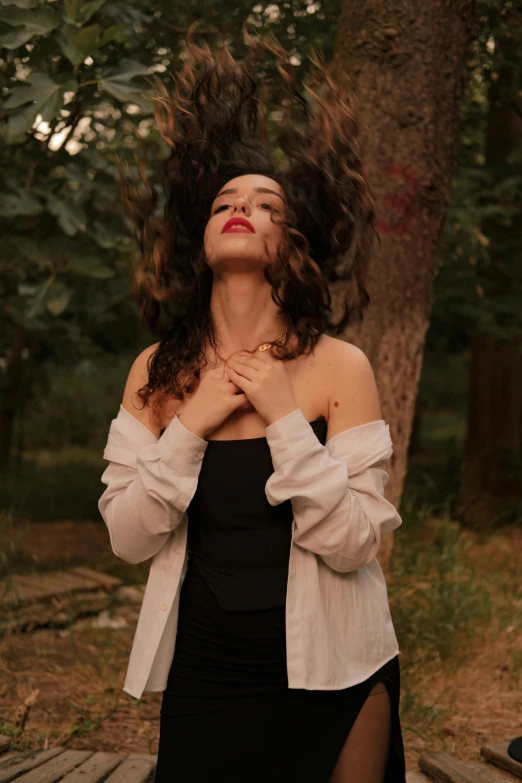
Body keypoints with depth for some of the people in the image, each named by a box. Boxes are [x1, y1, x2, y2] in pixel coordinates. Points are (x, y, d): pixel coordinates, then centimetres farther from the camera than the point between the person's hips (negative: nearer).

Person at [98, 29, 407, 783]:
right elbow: (128, 539, -6)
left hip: (329, 672, -1)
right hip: (202, 671, 2)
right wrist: (188, 428, -17)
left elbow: (354, 544, -16)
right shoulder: (157, 373, -4)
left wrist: (286, 420, -22)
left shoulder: (341, 367, -12)